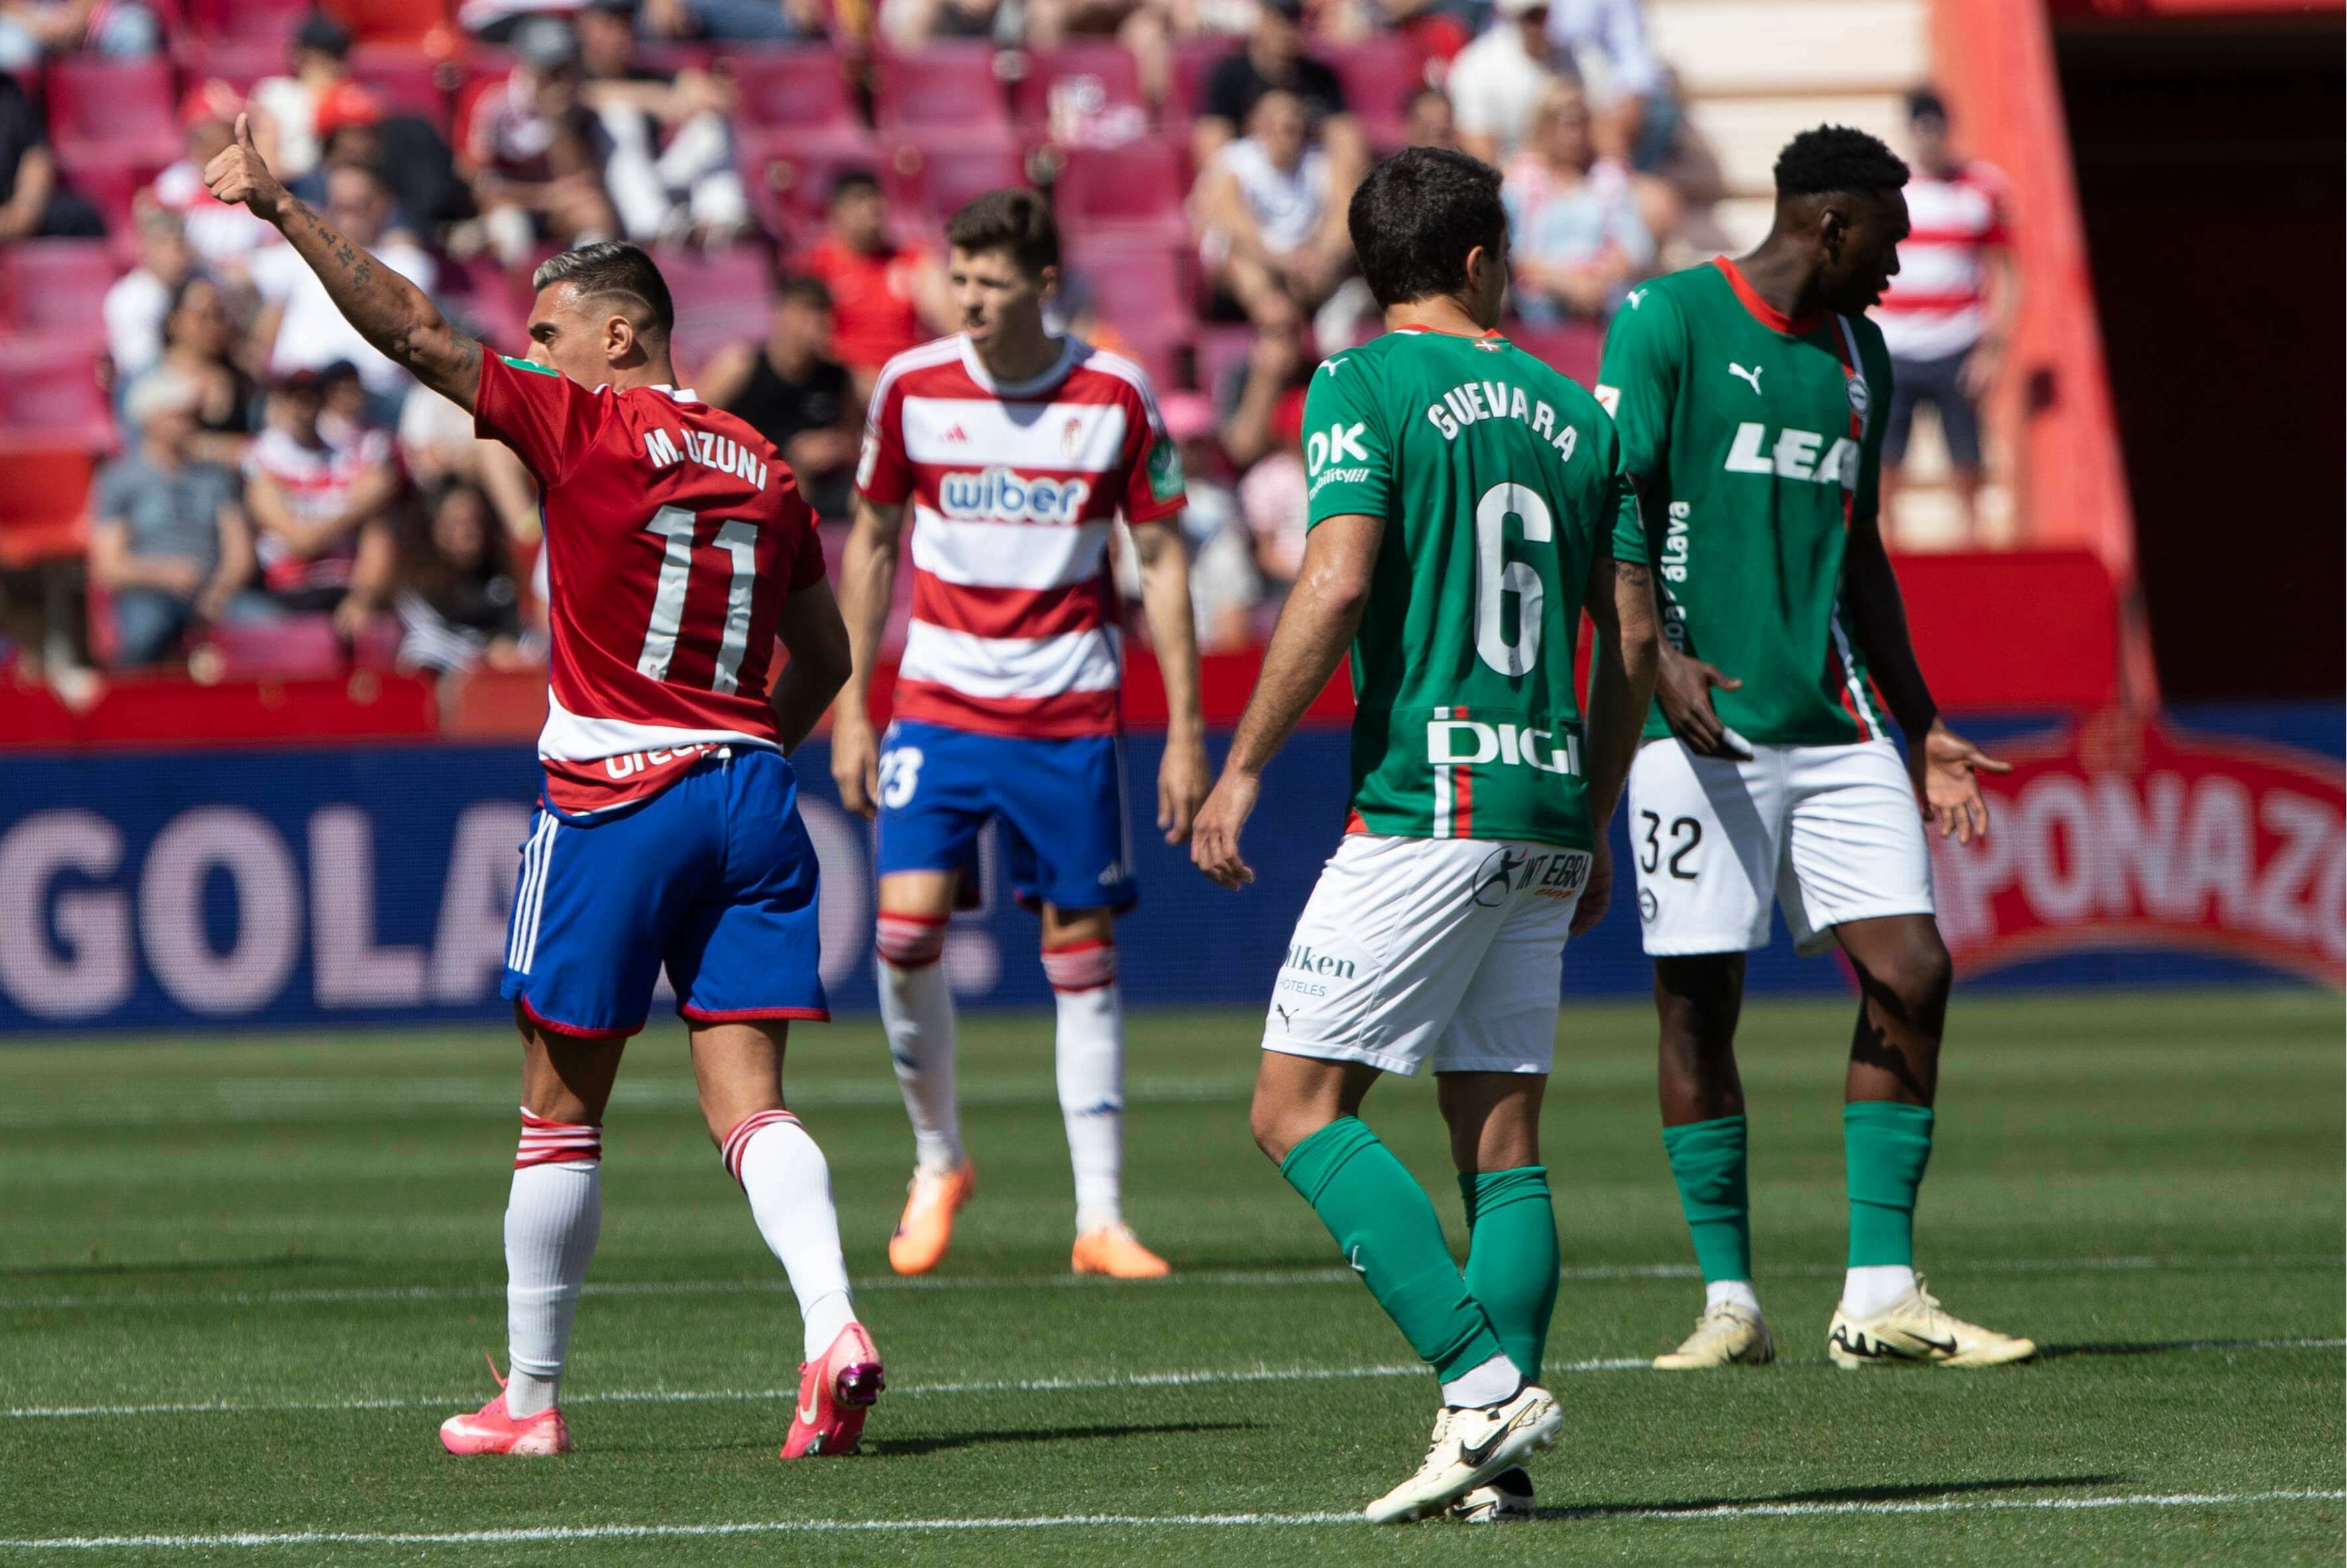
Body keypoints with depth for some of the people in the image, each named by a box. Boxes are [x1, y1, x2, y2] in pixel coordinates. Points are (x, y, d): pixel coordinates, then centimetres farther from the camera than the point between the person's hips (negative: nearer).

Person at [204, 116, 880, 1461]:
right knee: (748, 1105, 0)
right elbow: (825, 659, 19)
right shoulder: (761, 468, 11)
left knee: (562, 1115, 7)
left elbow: (415, 333, -11)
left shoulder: (587, 427, -7)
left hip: (614, 802, -5)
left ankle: (532, 1393, 15)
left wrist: (281, 208, -7)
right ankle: (834, 1327, -22)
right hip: (750, 794, 5)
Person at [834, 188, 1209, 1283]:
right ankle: (938, 1162, 7)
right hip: (938, 700, 1)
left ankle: (1100, 1218, 6)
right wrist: (852, 705, 6)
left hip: (1069, 714, -1)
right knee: (905, 926, -15)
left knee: (1083, 952, 1)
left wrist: (1186, 728, -1)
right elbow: (872, 543, 10)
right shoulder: (910, 388, -1)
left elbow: (1161, 559, 2)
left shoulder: (1115, 397, -5)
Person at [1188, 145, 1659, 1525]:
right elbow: (1635, 637, 14)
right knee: (1503, 1138, 8)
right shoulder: (1573, 414, 14)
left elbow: (1338, 584, -16)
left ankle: (1483, 1383, -16)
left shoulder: (1366, 388, -3)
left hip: (1426, 801, -6)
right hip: (1546, 814, 6)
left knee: (1300, 1108, -3)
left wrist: (1244, 766, -9)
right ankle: (1499, 1458, -1)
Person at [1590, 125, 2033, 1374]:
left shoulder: (1858, 353, 17)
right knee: (1698, 1002, -2)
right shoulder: (1668, 319, -3)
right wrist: (1656, 655, -22)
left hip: (1836, 724, 6)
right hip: (1702, 722, -6)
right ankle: (1729, 1299, 7)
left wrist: (1919, 727, 23)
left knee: (1909, 973, -5)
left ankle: (1880, 1297, 0)